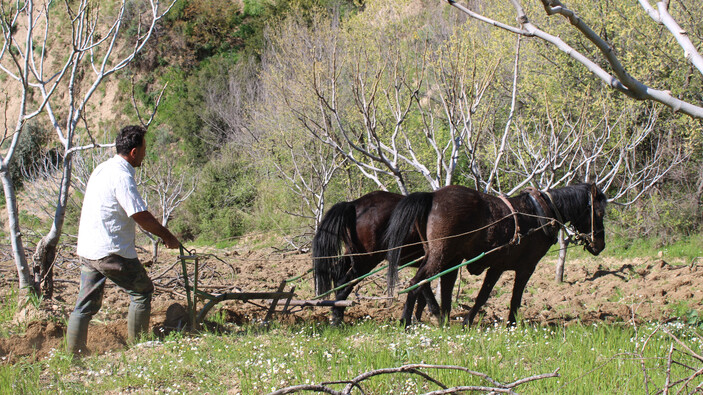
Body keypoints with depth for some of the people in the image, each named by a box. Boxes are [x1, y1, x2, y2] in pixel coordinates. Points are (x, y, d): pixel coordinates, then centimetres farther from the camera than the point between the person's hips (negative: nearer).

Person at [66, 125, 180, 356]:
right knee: (142, 290, 8)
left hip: (87, 249, 9)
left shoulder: (102, 169, 13)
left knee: (87, 303, 11)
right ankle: (137, 345, 11)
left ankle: (74, 354, 9)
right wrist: (167, 236, -7)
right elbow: (141, 216, -19)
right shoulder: (122, 176, -17)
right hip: (111, 251, -9)